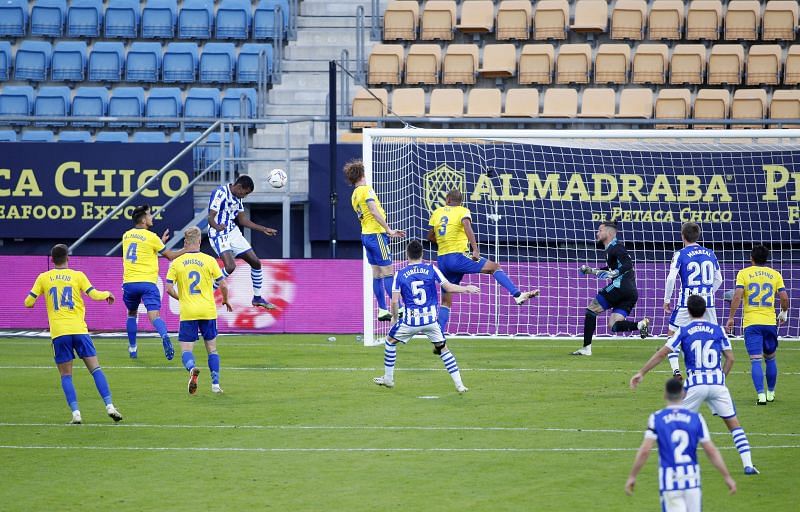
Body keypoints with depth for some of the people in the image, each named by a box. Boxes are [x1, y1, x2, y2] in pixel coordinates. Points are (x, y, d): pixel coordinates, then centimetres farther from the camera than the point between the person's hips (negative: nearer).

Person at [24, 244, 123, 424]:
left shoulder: (43, 278, 6)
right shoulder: (77, 276, 4)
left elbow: (28, 302, 8)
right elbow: (94, 295, -2)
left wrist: (30, 303, 32)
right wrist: (108, 294, 19)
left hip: (59, 334, 0)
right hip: (79, 330, 0)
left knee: (66, 375, 6)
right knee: (95, 369, 4)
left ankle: (75, 412, -8)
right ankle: (109, 406, -6)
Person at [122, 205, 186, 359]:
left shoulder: (127, 236, 13)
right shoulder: (151, 237, -4)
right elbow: (170, 255, 4)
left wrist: (161, 241, 32)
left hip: (129, 282, 4)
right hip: (147, 282, -4)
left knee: (132, 313, 25)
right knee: (154, 315, -16)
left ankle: (132, 348, 26)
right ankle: (164, 336, -43)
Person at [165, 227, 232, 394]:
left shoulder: (176, 263, -1)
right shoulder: (209, 261, -2)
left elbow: (169, 288, -4)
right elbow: (223, 285, -1)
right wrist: (225, 301, 19)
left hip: (187, 313, -1)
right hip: (208, 311, 1)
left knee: (186, 351, 0)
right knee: (212, 349, 15)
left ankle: (192, 369, -31)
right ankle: (215, 384, 10)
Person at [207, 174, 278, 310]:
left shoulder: (237, 197, 9)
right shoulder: (220, 193, -17)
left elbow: (243, 220, 20)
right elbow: (211, 217, -24)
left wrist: (264, 229, 22)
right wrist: (217, 227, -46)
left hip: (233, 233, 9)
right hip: (219, 235, -9)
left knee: (255, 262, 8)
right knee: (230, 266, -27)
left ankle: (257, 298, 25)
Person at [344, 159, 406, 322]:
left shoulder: (354, 195, 16)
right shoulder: (366, 190, -10)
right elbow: (374, 212, -21)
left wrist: (388, 232, 17)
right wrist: (389, 230, -19)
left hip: (366, 234, 9)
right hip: (376, 234, -9)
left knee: (377, 274, 9)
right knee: (388, 273, -8)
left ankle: (382, 310, 8)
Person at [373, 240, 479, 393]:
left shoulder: (400, 275, -1)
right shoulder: (431, 270, 0)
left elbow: (395, 301, -3)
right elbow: (449, 288, 0)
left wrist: (394, 317, 15)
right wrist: (467, 289, 17)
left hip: (411, 320, -1)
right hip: (431, 319, 1)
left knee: (390, 341, 21)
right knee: (442, 348, 13)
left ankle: (388, 379, 25)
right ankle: (459, 385, 6)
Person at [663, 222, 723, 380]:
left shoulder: (680, 254, -5)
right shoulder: (710, 254, 8)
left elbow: (671, 278, -14)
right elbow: (718, 280, 14)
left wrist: (667, 300, -4)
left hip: (686, 302, -3)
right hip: (708, 302, 3)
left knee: (672, 334, 10)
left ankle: (676, 371, -2)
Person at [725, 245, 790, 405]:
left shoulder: (743, 273, 1)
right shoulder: (775, 275, 6)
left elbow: (737, 296, -9)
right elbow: (784, 297, 1)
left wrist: (731, 318, -4)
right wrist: (784, 313, 20)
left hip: (751, 323, -2)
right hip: (770, 322, 2)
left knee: (756, 360, -6)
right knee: (770, 358, 19)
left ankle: (761, 395, -18)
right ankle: (770, 393, 28)